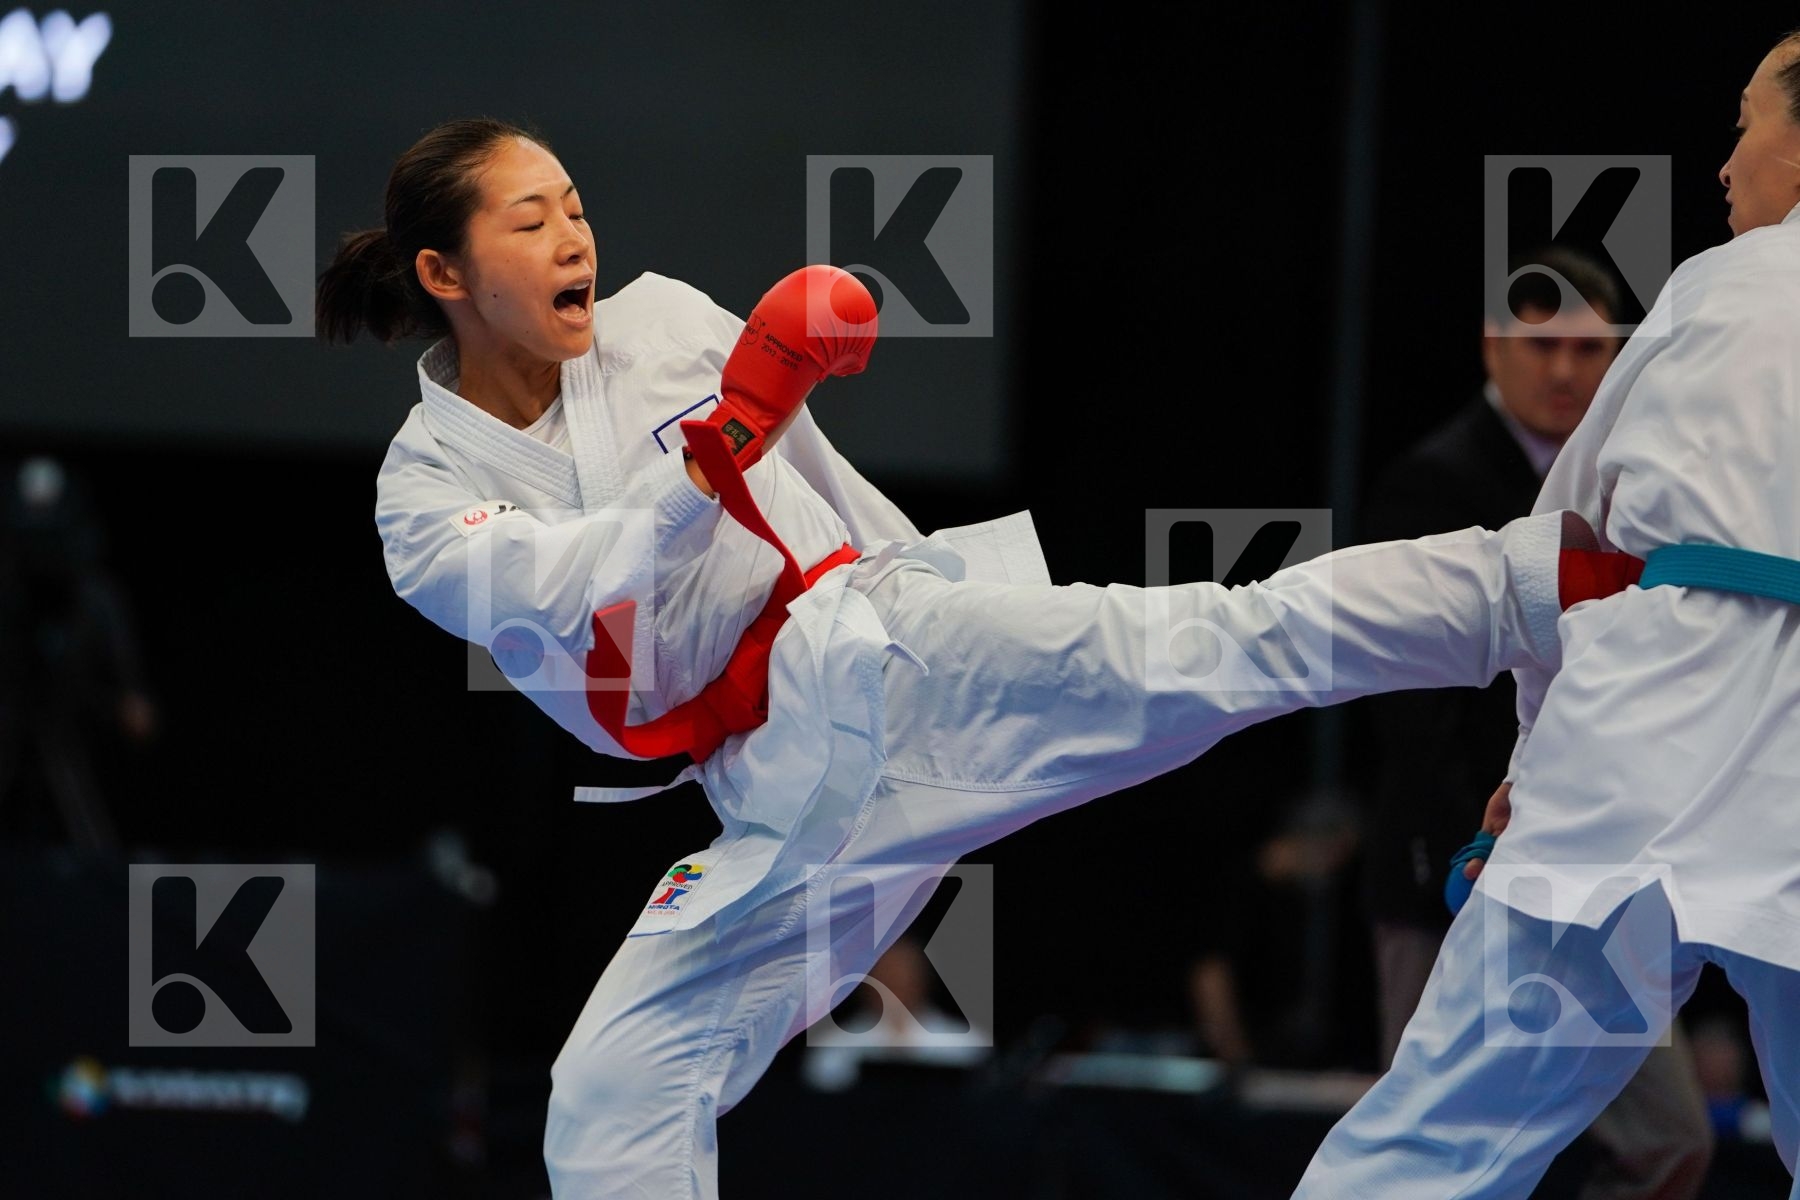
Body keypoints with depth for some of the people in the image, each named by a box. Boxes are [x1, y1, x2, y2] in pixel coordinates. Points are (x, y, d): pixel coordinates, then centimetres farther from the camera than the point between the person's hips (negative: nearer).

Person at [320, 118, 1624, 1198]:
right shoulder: (428, 494, -1)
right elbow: (583, 592, -20)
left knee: (1234, 639, -17)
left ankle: (1555, 570, -23)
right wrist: (717, 445, -32)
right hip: (784, 793, 1)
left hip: (900, 650, 0)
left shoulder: (663, 320, 3)